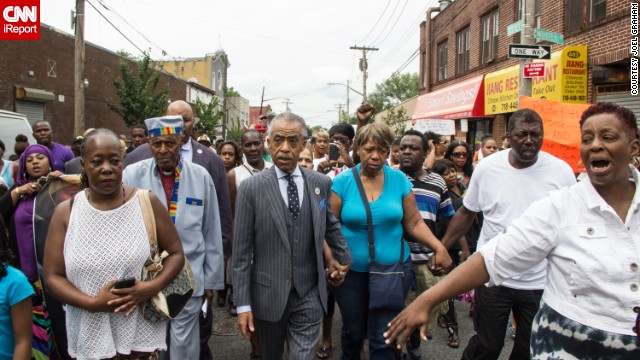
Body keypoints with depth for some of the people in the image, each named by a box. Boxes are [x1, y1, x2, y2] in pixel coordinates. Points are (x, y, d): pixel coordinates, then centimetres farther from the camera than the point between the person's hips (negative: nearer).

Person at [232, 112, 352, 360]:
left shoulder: (321, 184, -2)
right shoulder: (251, 188, -8)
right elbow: (242, 251, -7)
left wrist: (344, 260, 21)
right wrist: (243, 304, -8)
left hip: (309, 294, 1)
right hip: (267, 294, 0)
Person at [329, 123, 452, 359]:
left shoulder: (399, 180, -3)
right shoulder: (342, 182, -7)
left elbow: (414, 222, 0)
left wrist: (439, 247, -14)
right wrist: (332, 259, -19)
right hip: (351, 271, 0)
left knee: (383, 339, 2)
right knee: (353, 332, 19)